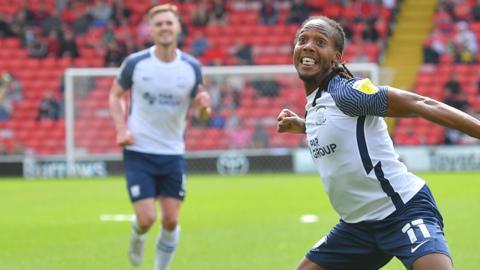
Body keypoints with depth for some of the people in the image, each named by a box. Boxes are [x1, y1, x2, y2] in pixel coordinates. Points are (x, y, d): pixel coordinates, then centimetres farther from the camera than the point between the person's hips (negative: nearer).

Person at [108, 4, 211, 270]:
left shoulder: (192, 68, -3)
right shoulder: (135, 63, -8)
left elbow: (196, 110, 4)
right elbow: (115, 95, 7)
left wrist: (203, 107, -21)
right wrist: (122, 129, -8)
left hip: (173, 154, 2)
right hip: (138, 152, -2)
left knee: (170, 221, 2)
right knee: (147, 219, -9)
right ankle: (137, 237, 28)